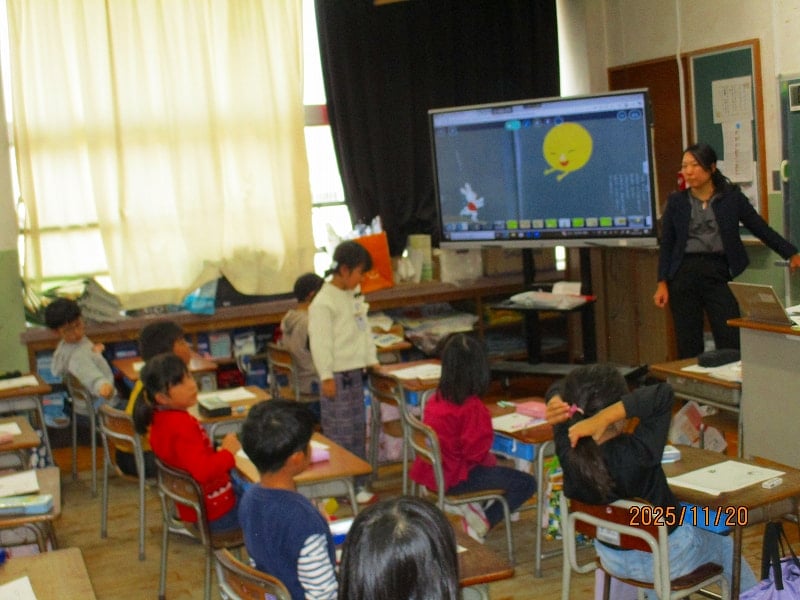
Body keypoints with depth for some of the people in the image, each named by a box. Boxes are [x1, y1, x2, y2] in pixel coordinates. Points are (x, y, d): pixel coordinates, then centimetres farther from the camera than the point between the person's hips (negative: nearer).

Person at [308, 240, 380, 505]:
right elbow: (320, 342, -19)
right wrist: (326, 377, -19)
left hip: (356, 373, 9)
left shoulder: (354, 294, 10)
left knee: (358, 431, 15)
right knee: (340, 434, -3)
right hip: (337, 377, -9)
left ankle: (358, 483, 26)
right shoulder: (323, 303, -17)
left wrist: (372, 360, 17)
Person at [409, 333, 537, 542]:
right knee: (527, 483, -1)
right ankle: (481, 527, 1)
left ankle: (466, 506, 12)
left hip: (431, 470, 8)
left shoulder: (436, 399, 0)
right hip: (456, 478, -8)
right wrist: (489, 459, 1)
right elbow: (475, 452, -21)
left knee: (493, 466, 33)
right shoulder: (472, 408, -22)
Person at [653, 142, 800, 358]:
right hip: (684, 274, 1)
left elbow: (762, 229, 8)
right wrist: (662, 283, 1)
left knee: (730, 341, -7)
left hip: (719, 273, -1)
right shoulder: (676, 202, 7)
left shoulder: (731, 197, 4)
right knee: (688, 346, 3)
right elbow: (666, 245, 8)